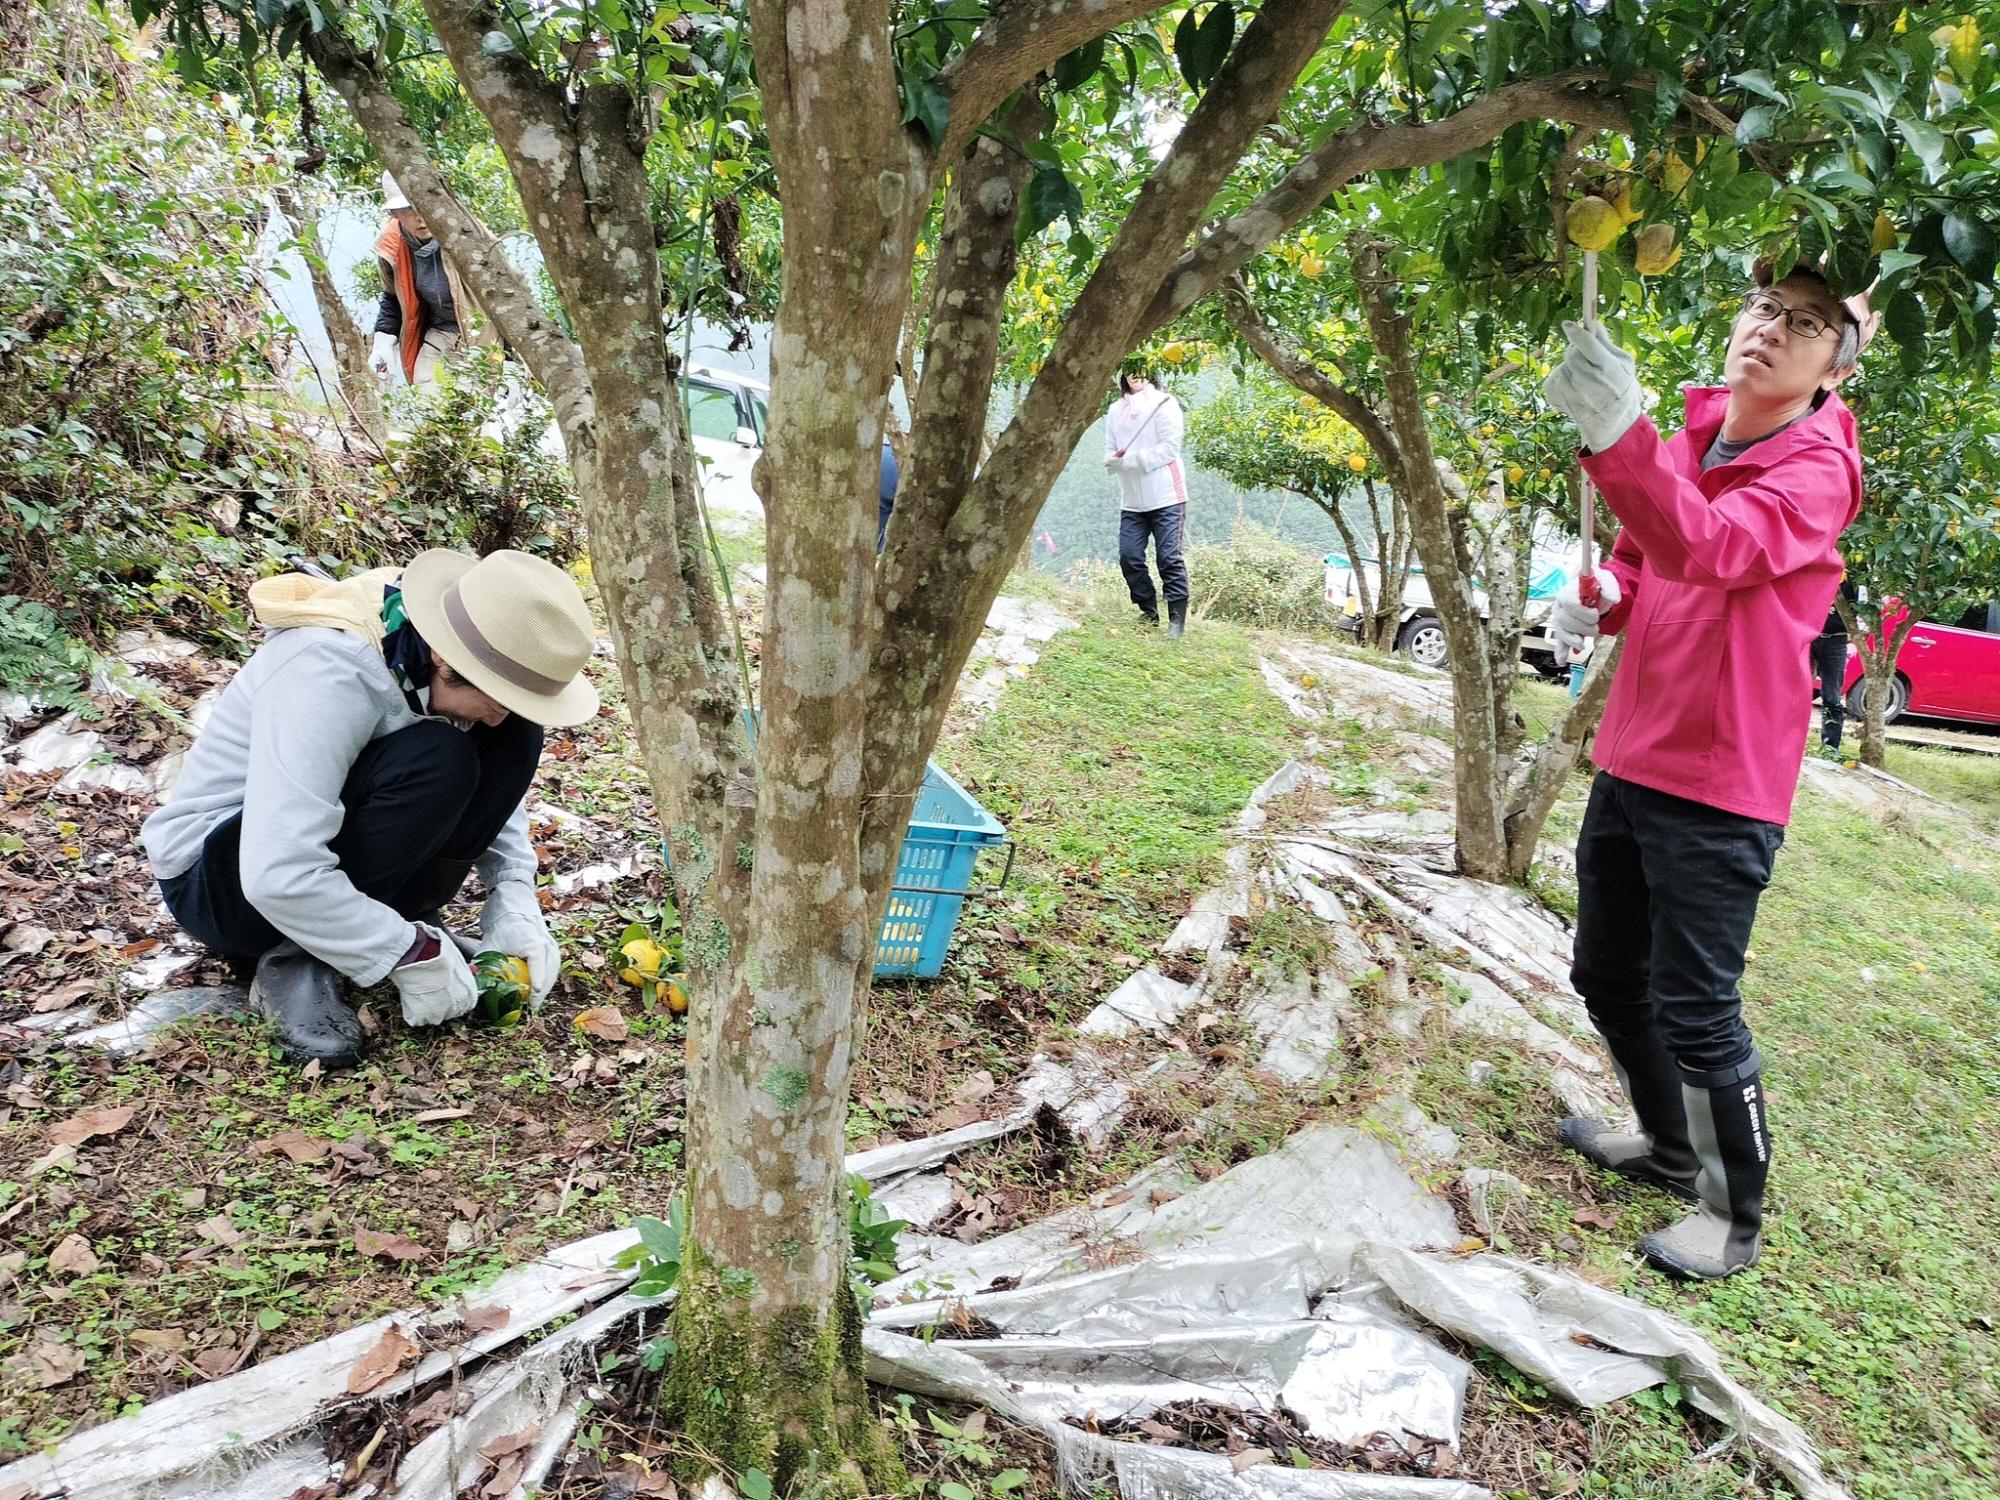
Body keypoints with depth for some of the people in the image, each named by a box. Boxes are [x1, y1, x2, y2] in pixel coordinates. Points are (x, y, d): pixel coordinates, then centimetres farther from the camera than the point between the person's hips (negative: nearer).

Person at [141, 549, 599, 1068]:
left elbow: (497, 785, 3)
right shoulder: (329, 670, -33)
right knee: (435, 763, -33)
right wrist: (412, 954, -29)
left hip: (326, 835, 7)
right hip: (219, 876, -7)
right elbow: (279, 875, -38)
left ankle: (402, 919, -4)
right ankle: (296, 961, -17)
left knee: (517, 742, -13)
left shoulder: (438, 657, -11)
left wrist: (514, 903, -11)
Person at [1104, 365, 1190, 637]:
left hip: (1166, 497, -5)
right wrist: (1116, 459, -11)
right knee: (1129, 558, 1)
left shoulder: (1163, 403, 0)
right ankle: (1149, 612, 17)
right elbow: (1109, 455, 13)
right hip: (1131, 500, 5)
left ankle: (1177, 618, -1)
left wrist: (1133, 458, -14)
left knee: (1169, 558, -7)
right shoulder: (1116, 410, 15)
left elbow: (1170, 448, -10)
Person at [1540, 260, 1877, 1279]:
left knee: (1694, 1010, -2)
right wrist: (1598, 595, -2)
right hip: (1629, 763, 8)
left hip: (1718, 787, -7)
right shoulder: (1689, 439, 8)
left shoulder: (1816, 471, -13)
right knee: (1607, 976, 18)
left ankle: (1734, 1217, 20)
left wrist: (1616, 435, -50)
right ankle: (1670, 1146, 40)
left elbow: (1712, 546, -34)